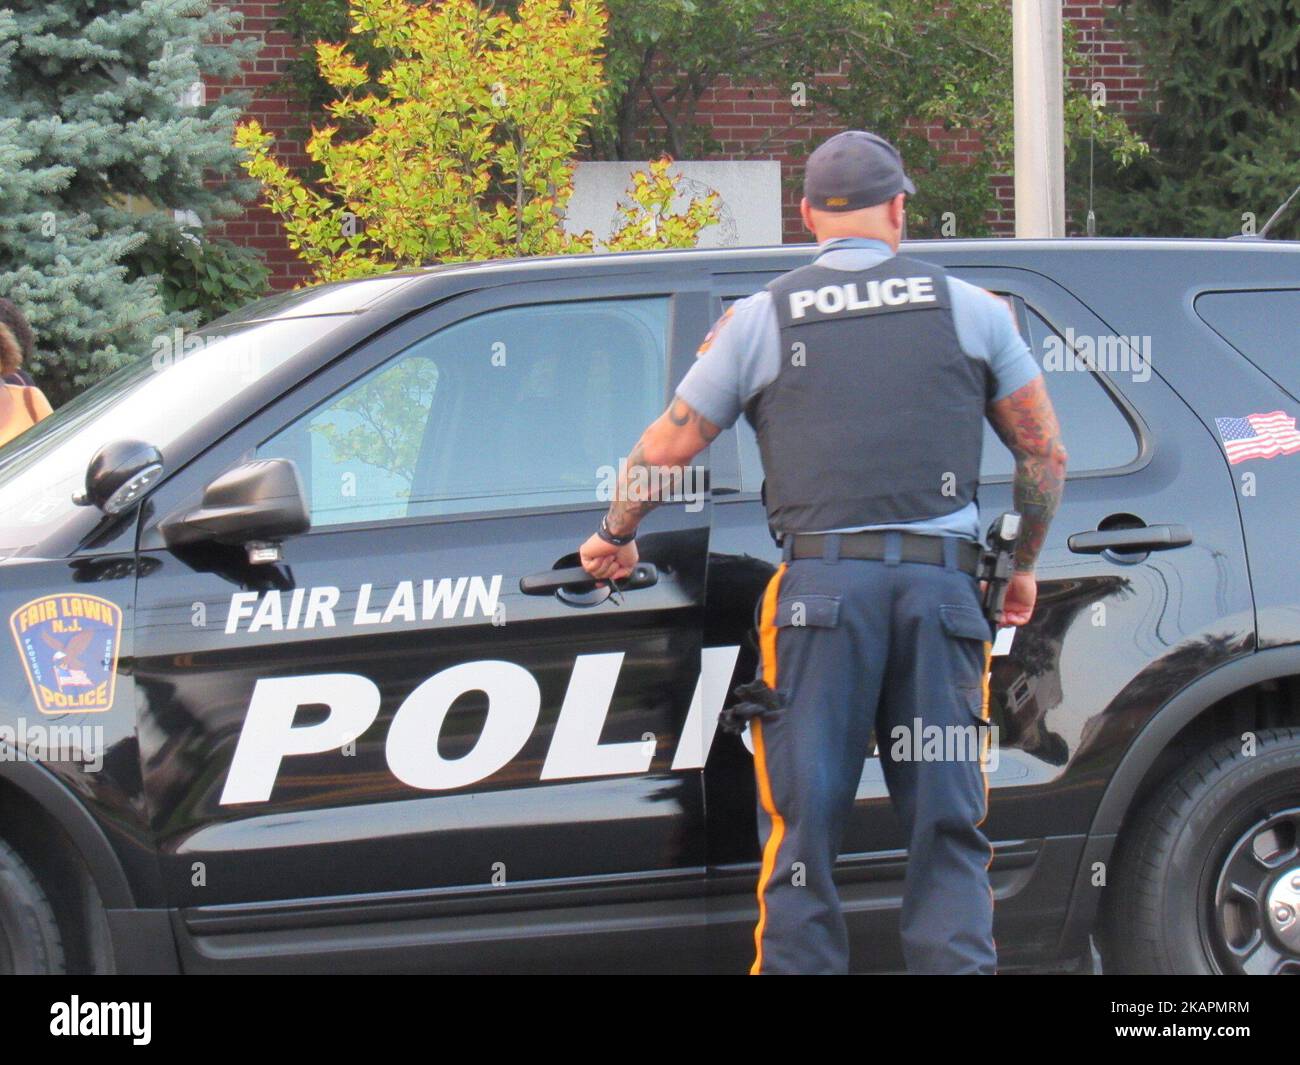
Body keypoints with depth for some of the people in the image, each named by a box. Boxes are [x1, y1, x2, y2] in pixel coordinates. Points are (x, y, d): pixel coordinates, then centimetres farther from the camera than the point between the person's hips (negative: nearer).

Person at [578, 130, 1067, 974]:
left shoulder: (760, 319, 8)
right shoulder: (971, 309, 11)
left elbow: (665, 451, 11)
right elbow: (1045, 452, 15)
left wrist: (615, 538, 29)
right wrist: (1024, 566, 29)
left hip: (822, 586, -1)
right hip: (942, 585, 1)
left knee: (806, 823, 2)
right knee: (947, 824, 5)